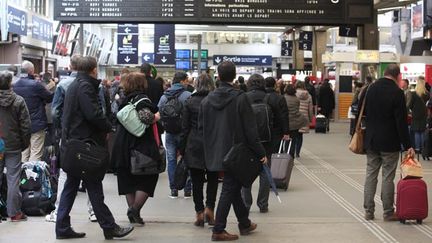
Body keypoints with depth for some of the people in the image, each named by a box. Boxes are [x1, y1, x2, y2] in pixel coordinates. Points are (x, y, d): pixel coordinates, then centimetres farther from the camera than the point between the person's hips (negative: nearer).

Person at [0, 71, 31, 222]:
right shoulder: (18, 101, -10)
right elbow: (25, 125, -8)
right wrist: (24, 144, 4)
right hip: (13, 146, -2)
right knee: (13, 179, 3)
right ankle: (14, 212, 7)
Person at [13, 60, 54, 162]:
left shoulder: (14, 86, 1)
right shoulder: (35, 85, -18)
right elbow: (50, 98, -8)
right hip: (37, 125, -6)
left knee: (24, 153, 13)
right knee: (36, 154, -1)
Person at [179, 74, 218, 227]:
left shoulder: (190, 102, -1)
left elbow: (185, 128, -1)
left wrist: (182, 149, 5)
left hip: (194, 146, 0)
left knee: (197, 181, 5)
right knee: (212, 179, 12)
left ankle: (199, 214, 6)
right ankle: (209, 208, -1)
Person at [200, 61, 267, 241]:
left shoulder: (207, 99, 1)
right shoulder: (240, 98, -14)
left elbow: (201, 126, 6)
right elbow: (250, 129, -14)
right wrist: (260, 152, -7)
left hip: (216, 151, 6)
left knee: (234, 186, 19)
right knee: (229, 189, 2)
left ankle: (244, 223, 29)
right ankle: (218, 230, 2)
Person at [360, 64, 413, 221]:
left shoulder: (370, 89, 2)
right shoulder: (397, 93, -13)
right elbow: (401, 122, -14)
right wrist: (407, 145, -11)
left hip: (371, 141, 5)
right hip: (389, 143, -5)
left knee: (371, 175, 10)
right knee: (388, 177, 2)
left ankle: (368, 211, 13)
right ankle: (388, 212, 9)